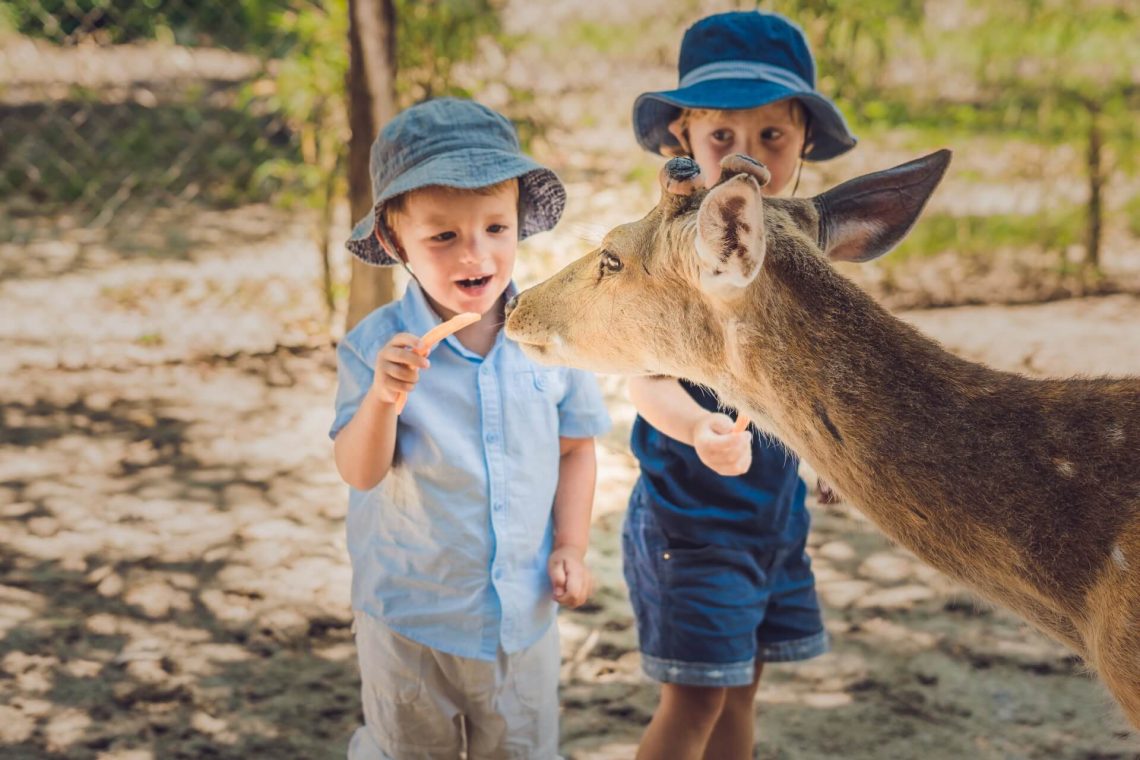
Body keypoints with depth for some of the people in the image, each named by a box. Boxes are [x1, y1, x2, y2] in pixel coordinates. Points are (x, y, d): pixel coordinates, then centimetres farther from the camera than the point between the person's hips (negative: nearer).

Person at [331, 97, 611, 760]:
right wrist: (384, 398, -35)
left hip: (524, 607, 2)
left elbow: (575, 445, 2)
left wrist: (571, 546, -5)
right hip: (411, 610, -2)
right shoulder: (378, 346, -17)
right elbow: (361, 473, -19)